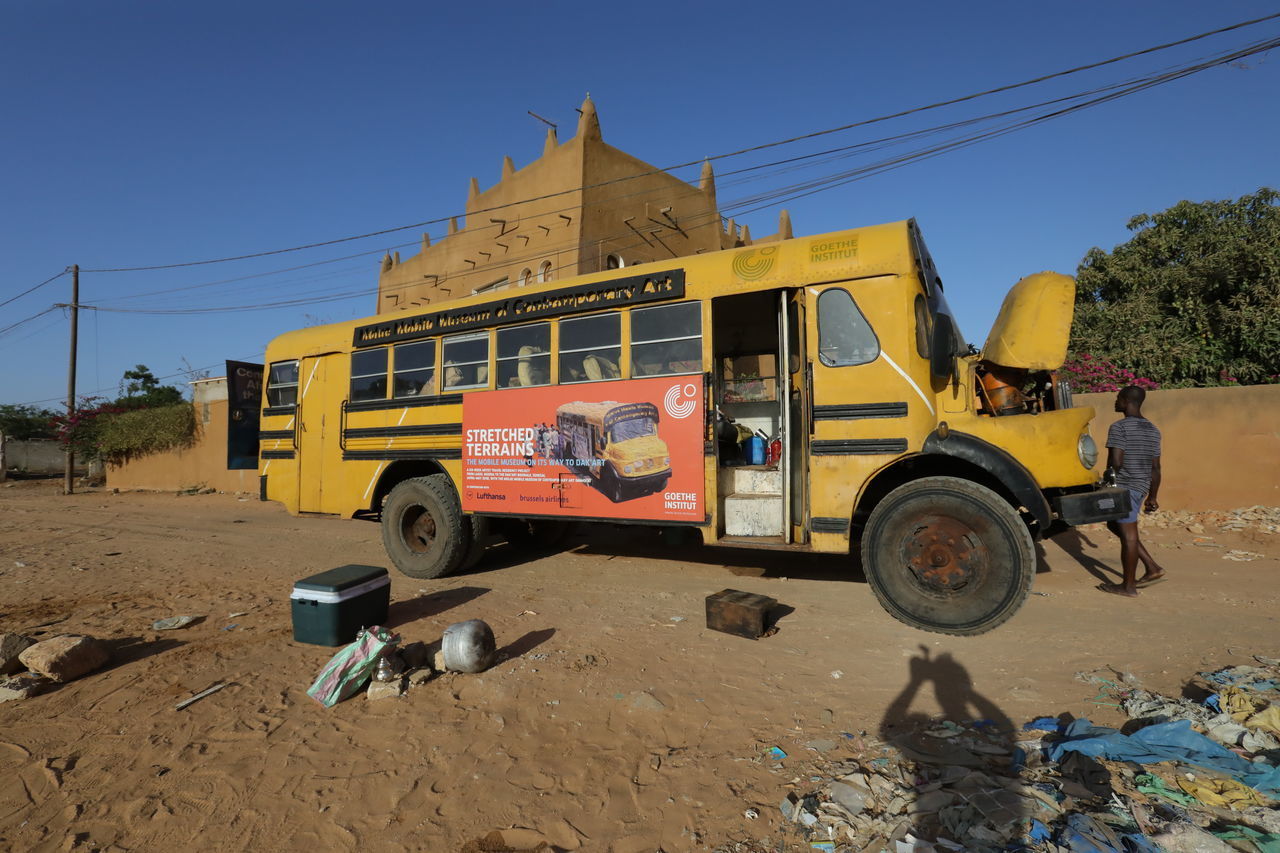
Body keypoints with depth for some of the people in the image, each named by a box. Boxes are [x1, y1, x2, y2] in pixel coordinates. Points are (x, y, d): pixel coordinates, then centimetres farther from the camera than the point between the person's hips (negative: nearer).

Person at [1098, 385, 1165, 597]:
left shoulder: (1119, 428, -13)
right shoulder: (1152, 430, 13)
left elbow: (1115, 461, -19)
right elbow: (1155, 468, 15)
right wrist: (1152, 497, 19)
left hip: (1124, 486, -9)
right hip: (1142, 486, 9)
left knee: (1128, 534, -2)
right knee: (1114, 525, 21)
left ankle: (1128, 585, 7)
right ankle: (1152, 568, 20)